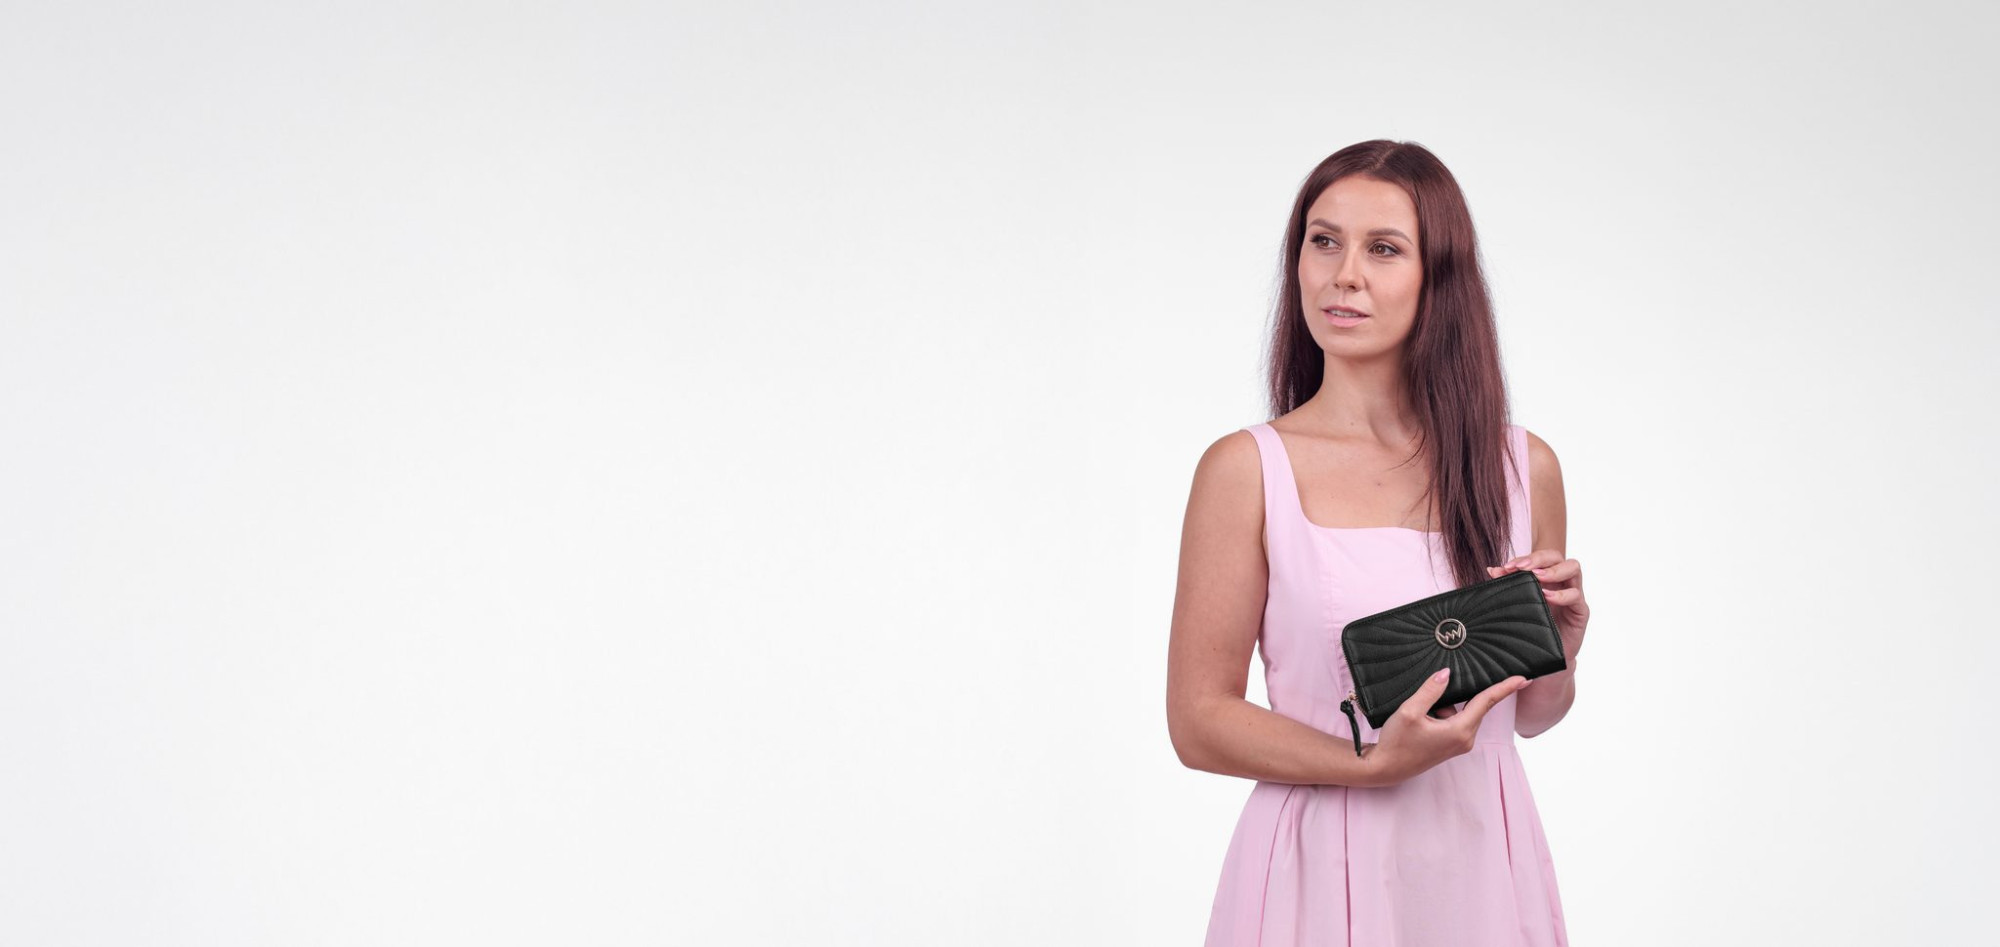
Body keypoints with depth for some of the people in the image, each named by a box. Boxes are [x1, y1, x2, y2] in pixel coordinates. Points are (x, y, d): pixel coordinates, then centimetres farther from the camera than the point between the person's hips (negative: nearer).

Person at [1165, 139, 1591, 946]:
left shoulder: (1525, 468, 2)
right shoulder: (1247, 469, -8)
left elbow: (1529, 715, 13)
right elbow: (1197, 719, -8)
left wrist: (1559, 648, -7)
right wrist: (1375, 764, -19)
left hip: (1483, 861, 3)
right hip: (1325, 870, -3)